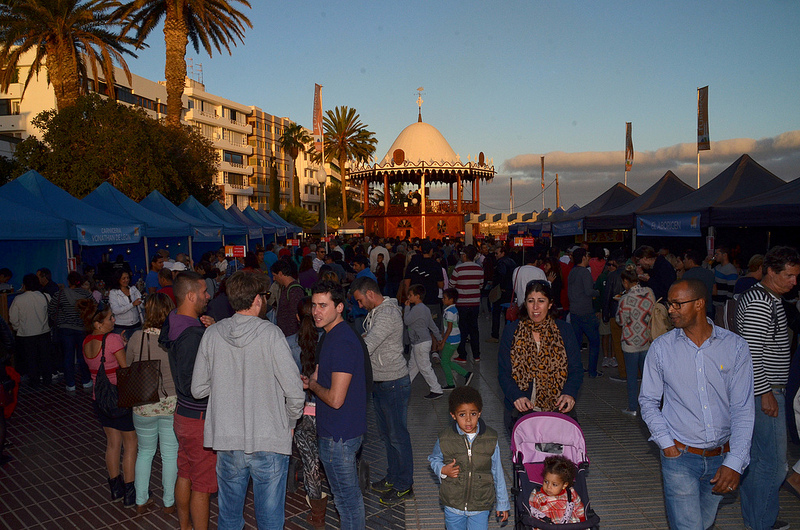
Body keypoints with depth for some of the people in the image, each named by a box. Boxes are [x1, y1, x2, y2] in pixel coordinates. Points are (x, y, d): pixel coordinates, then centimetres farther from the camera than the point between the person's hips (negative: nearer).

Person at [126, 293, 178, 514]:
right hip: (172, 404, -1)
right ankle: (169, 503, 27)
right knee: (170, 455, 15)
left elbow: (128, 369, 3)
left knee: (145, 452, 22)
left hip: (143, 406, 2)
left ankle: (141, 501, 33)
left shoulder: (136, 337, -10)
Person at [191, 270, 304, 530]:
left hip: (227, 441, 4)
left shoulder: (212, 333, -3)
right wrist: (290, 423, 2)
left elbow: (198, 389, 3)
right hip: (268, 440, -3)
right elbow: (295, 391, -16)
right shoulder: (270, 334, -14)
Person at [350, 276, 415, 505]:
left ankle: (404, 486, 16)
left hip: (394, 384, -10)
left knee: (398, 436, 3)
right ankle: (393, 478, 34)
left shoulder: (387, 314, -23)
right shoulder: (375, 312, 10)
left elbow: (366, 347, -30)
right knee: (386, 434, 19)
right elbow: (368, 340, 17)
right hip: (379, 383, 10)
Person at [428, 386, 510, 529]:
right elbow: (434, 459, 7)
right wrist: (442, 470, -14)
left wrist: (502, 504, 7)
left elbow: (497, 472, 0)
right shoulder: (444, 439, -12)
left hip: (481, 505, 0)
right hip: (453, 505, 1)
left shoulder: (491, 438, -10)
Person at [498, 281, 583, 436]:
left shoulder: (564, 330, 7)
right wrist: (517, 397, -16)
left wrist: (569, 394, -13)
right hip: (521, 410, -1)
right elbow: (503, 373, 2)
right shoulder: (511, 331, 4)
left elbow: (576, 369, 6)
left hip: (558, 408, 1)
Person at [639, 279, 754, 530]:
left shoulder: (735, 346, -5)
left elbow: (742, 408, -6)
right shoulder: (661, 347, -5)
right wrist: (666, 443, -8)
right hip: (679, 455, -1)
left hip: (721, 458, 2)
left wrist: (734, 462, -12)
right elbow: (648, 401, 3)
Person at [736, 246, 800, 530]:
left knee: (756, 455, 17)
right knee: (773, 463, -4)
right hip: (765, 391, -10)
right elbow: (753, 352, -22)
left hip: (766, 389, 10)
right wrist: (765, 394, -20)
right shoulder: (759, 303, -18)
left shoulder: (769, 299, 14)